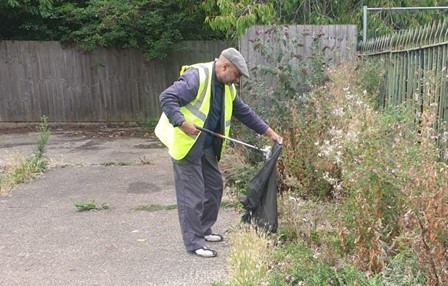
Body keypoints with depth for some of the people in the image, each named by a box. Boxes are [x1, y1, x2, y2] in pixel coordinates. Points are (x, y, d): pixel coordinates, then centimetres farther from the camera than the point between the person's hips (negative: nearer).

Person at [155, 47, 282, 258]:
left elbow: (244, 112, 17)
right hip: (186, 144, -9)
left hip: (207, 145, 9)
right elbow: (167, 98, -26)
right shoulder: (197, 76, -20)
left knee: (214, 186, 16)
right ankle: (194, 243, 8)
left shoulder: (227, 87, 8)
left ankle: (204, 229, 33)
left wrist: (269, 132, 16)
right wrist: (182, 123, -35)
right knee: (192, 194, -4)